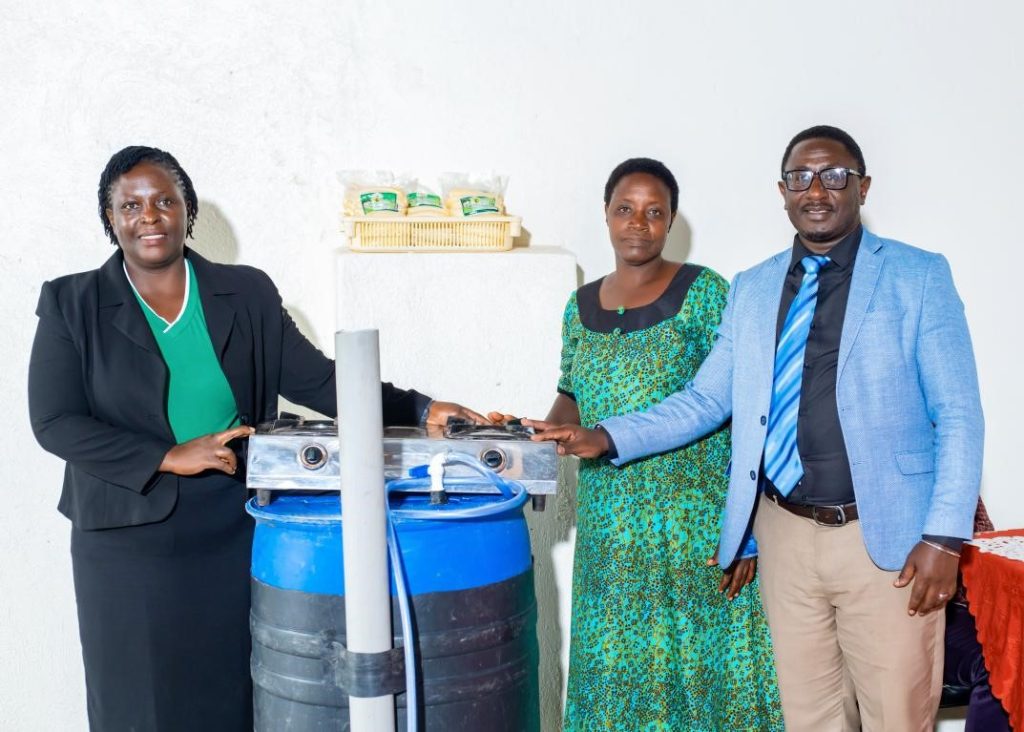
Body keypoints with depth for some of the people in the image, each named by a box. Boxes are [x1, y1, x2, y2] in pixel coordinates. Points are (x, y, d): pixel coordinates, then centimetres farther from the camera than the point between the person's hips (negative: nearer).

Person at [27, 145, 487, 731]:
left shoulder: (248, 294, 3)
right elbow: (55, 421, -7)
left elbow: (316, 380, 1)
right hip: (129, 543, -1)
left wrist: (417, 410, -11)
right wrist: (169, 457, -16)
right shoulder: (71, 304, -1)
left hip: (236, 536, 1)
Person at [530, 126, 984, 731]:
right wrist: (606, 438, -1)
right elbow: (705, 399, 11)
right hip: (785, 534, 4)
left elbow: (959, 416, -4)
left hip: (886, 540, -3)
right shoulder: (752, 289, 11)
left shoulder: (919, 277, -1)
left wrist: (945, 537, -12)